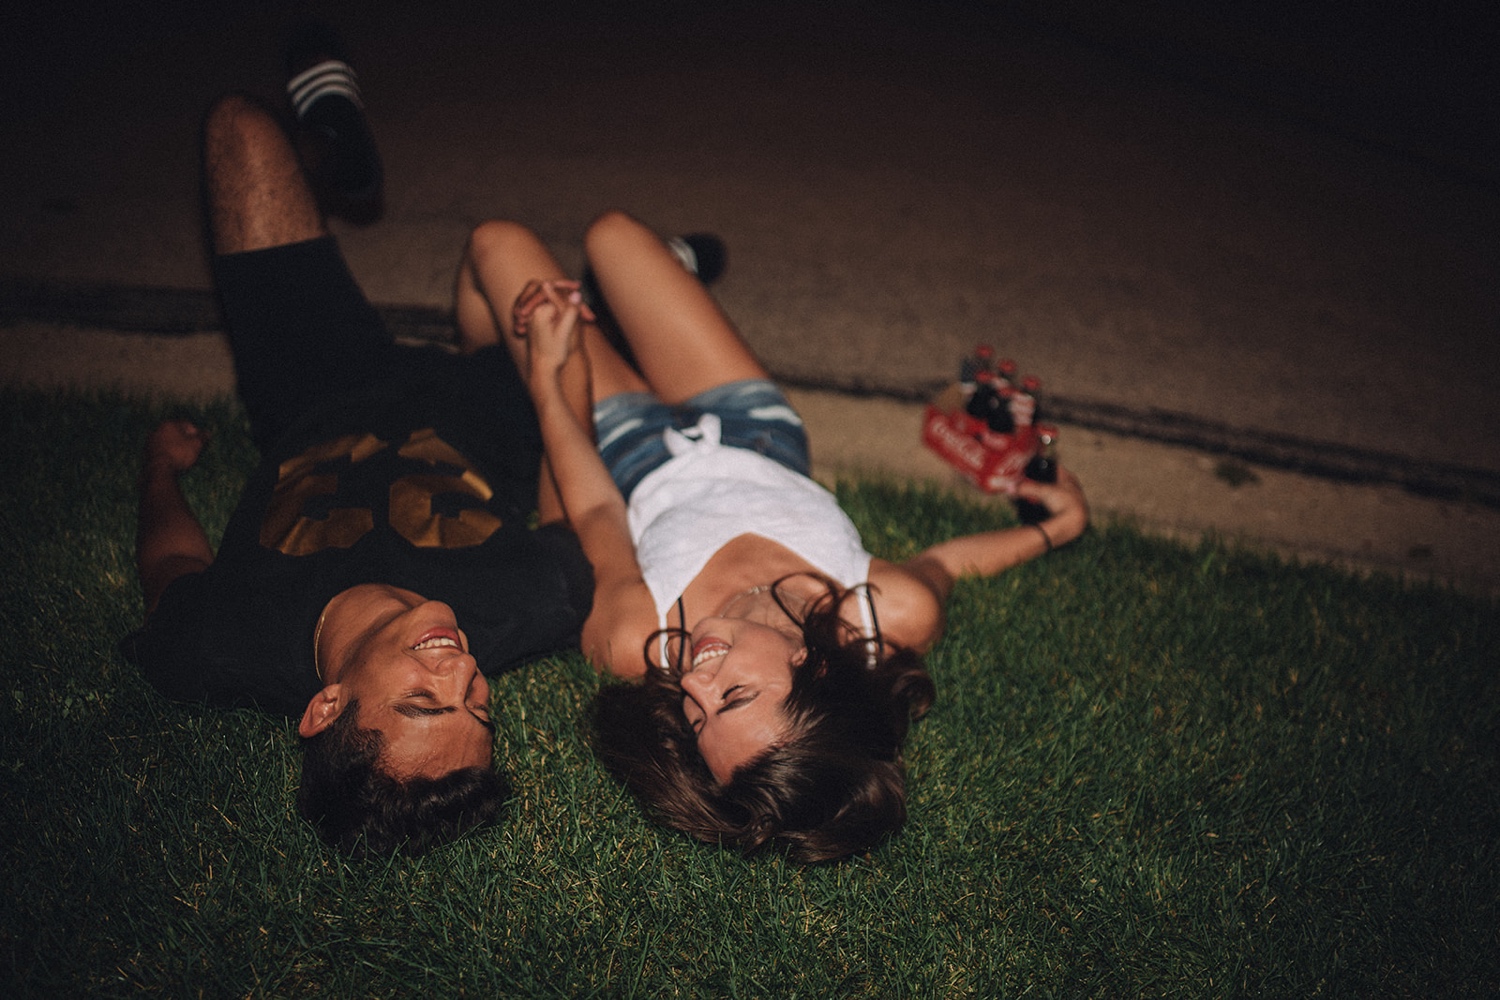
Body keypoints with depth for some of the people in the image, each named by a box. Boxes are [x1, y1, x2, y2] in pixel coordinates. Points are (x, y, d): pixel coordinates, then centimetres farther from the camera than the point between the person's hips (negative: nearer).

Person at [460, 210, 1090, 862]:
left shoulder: (630, 642, -44)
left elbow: (595, 513, -25)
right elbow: (944, 561, -17)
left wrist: (548, 378, -12)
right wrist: (1061, 525, -3)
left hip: (639, 463, -3)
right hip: (763, 439, 3)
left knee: (500, 242, 13)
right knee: (610, 230, 15)